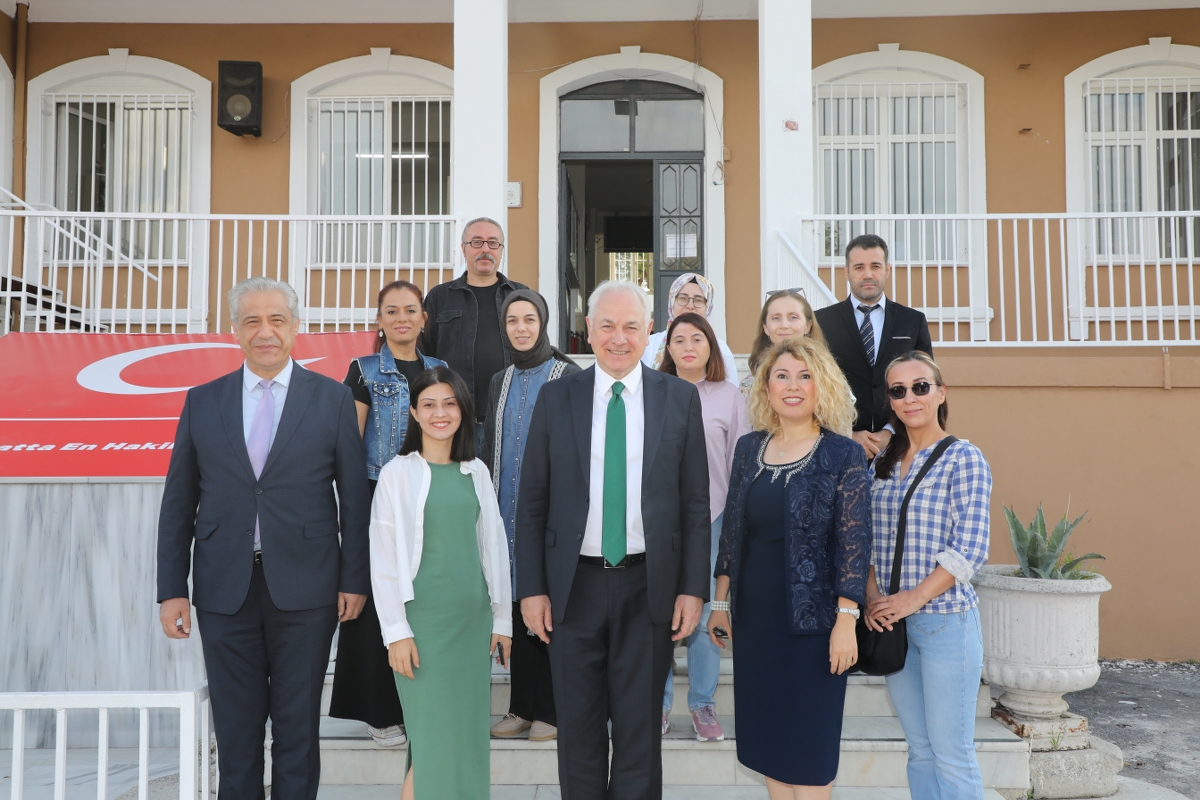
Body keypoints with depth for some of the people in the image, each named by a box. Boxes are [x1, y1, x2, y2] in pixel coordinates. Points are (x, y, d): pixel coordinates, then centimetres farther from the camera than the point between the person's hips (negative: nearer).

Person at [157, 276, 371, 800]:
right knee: (235, 730, 10)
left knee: (298, 728, 8)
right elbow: (178, 504, 7)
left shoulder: (332, 399, 2)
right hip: (224, 592, 2)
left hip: (304, 591, -1)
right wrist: (171, 590, 2)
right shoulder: (202, 402, 7)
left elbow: (354, 498, 1)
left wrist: (354, 580, -3)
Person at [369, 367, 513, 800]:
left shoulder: (476, 472, 7)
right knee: (433, 736, -2)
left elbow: (494, 548, 10)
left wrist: (502, 618, 9)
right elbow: (384, 559, -5)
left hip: (473, 620, 4)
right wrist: (396, 632, -9)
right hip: (423, 621, -4)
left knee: (468, 735, 8)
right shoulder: (397, 473, -4)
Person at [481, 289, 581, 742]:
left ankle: (550, 711, 11)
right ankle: (521, 707, 20)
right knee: (516, 607, 9)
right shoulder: (500, 381, 14)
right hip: (508, 513, 5)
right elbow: (489, 448, 17)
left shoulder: (568, 376, -3)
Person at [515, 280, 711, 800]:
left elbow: (695, 503, 2)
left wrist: (694, 587, -3)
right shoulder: (556, 398, 2)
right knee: (578, 726, 11)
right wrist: (531, 587, -3)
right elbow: (531, 503, 2)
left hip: (649, 585, 0)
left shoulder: (681, 398, 1)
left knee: (640, 728, 10)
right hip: (574, 584, 1)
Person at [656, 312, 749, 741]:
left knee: (704, 614, 4)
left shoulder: (729, 396, 6)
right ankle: (659, 702, 18)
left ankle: (702, 704, 19)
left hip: (711, 517, 0)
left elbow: (741, 462, 7)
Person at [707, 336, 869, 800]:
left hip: (812, 618, -4)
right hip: (754, 617, 5)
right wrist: (721, 602, 11)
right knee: (767, 742, 13)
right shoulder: (749, 448, 6)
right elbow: (731, 530, 11)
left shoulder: (843, 454, -7)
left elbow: (854, 541, -10)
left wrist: (846, 621, -15)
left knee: (808, 745, 6)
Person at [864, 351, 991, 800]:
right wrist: (873, 595, -5)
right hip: (893, 622, 5)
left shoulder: (963, 458, -7)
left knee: (951, 756, 2)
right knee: (920, 751, 14)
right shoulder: (883, 461, 10)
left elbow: (969, 551, -13)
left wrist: (913, 599, -16)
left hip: (946, 620, -5)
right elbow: (870, 539, 11)